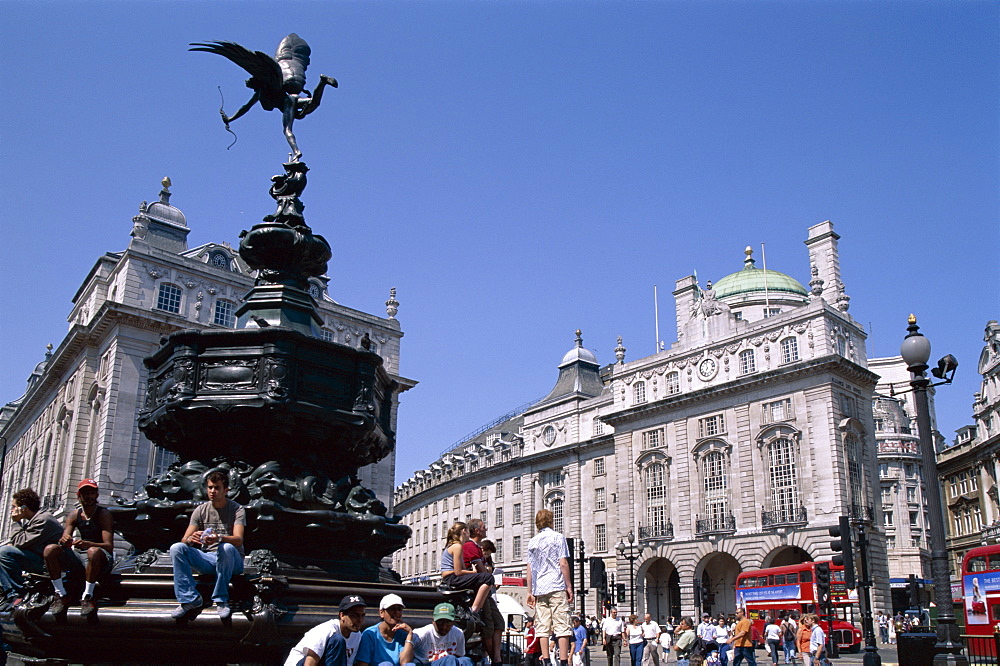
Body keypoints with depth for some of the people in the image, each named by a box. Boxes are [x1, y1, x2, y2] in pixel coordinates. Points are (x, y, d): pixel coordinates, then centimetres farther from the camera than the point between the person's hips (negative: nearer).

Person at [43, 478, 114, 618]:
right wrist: (64, 541, -29)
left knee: (94, 551, -39)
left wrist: (87, 544, -36)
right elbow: (65, 539, -3)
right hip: (79, 555, 5)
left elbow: (109, 546, -17)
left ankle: (87, 597, -26)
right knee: (50, 549, -17)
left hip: (101, 559, -5)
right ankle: (61, 595, -13)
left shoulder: (103, 514, -7)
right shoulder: (74, 515, 9)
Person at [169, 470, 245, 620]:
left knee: (227, 548, -38)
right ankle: (190, 599, -20)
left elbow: (238, 540, -17)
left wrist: (219, 538, -40)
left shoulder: (236, 510, -1)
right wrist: (191, 539, -28)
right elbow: (184, 540, -1)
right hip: (206, 559, 3)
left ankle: (221, 600, -24)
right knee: (176, 548, -21)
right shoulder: (200, 510, 8)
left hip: (232, 561, -3)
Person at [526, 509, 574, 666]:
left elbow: (529, 568, 11)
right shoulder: (558, 537, 1)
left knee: (543, 628, 5)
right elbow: (563, 563, -5)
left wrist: (530, 592, 14)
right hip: (557, 588, -4)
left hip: (539, 589, 4)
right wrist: (569, 586, -2)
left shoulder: (532, 542, 13)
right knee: (562, 626, -5)